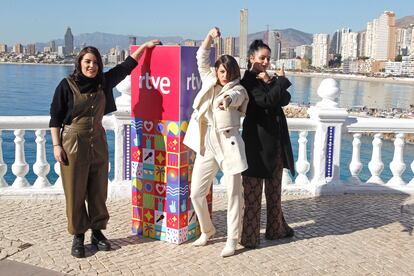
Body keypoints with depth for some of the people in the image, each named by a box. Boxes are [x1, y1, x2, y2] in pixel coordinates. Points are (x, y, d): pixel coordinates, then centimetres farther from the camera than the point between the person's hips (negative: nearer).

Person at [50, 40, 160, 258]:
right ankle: (78, 236, 15)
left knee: (98, 191, 9)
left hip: (98, 143, 4)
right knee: (75, 192, 2)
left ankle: (97, 232, 23)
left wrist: (144, 46, 17)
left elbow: (126, 67, 16)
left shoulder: (103, 82, 6)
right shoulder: (67, 85, -6)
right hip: (73, 144, -4)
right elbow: (55, 118, -4)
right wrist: (57, 146, -9)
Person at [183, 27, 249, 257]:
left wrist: (226, 99, -48)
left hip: (229, 143, -5)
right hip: (207, 143, 5)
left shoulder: (238, 89, -2)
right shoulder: (209, 81, 13)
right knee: (196, 192, 6)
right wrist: (210, 36, 4)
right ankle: (207, 231, 28)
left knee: (234, 194, 0)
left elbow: (234, 96, -26)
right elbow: (202, 58, 16)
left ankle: (232, 240, 12)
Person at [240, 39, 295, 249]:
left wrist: (273, 82, -12)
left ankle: (276, 228, 30)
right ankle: (248, 236, 7)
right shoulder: (248, 81, -7)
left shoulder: (269, 80, 15)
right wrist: (281, 80, -8)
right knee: (253, 190, -1)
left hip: (276, 141, 8)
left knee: (274, 189, 17)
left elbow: (286, 99, 1)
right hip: (257, 140, -7)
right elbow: (267, 100, -20)